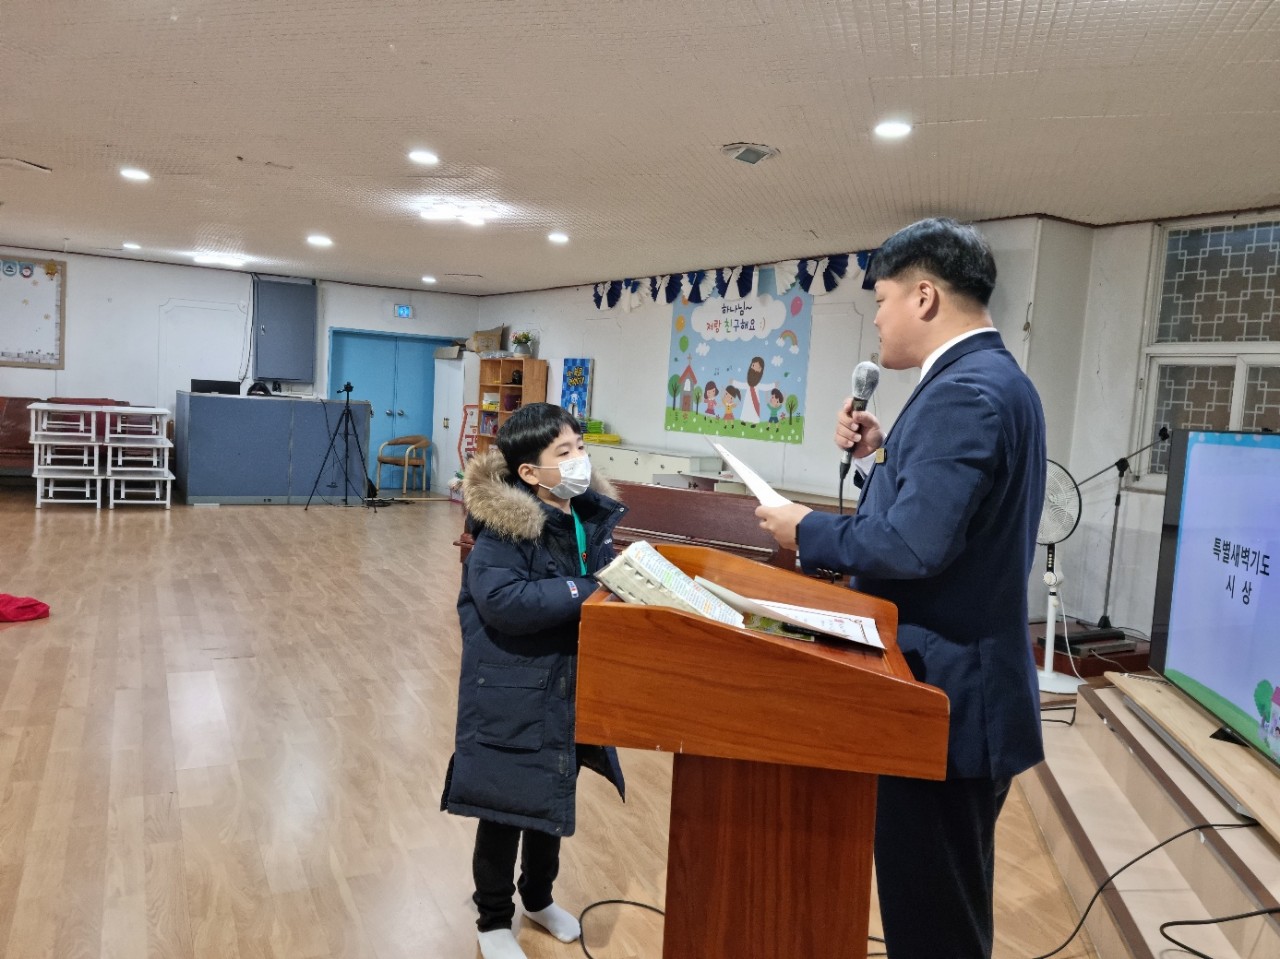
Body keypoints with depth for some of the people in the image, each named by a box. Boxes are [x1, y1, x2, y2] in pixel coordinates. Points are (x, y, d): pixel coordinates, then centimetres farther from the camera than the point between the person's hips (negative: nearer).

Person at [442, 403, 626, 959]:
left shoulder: (593, 516, 0)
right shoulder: (503, 527, -21)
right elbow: (502, 601, -32)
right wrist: (586, 591, -29)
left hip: (570, 689, 7)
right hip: (513, 695, -6)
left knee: (554, 799, 23)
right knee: (507, 806, 10)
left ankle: (538, 897, 47)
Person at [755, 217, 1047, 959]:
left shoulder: (964, 391, -21)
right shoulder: (993, 379, 12)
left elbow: (914, 544, -28)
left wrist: (807, 530, -14)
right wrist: (882, 454, 5)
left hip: (942, 689, -10)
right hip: (961, 679, 10)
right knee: (948, 896, 24)